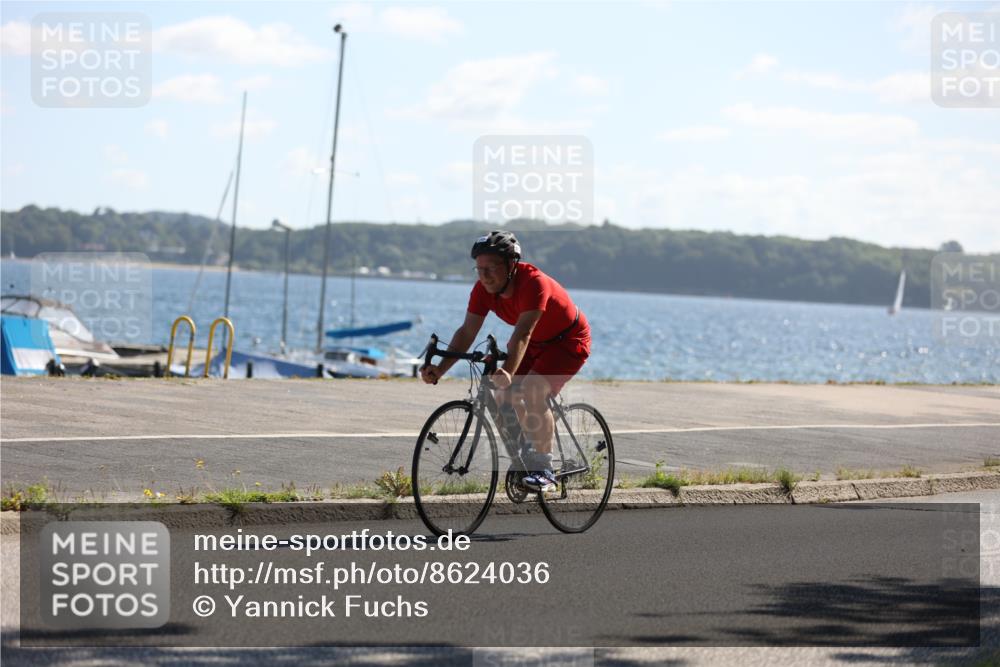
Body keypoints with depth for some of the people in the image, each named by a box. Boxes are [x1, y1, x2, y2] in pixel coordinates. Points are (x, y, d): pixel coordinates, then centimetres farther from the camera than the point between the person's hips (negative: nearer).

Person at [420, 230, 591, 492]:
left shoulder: (533, 283, -35)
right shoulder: (484, 288, -15)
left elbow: (522, 335, -45)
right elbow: (467, 331, -18)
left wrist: (508, 372, -59)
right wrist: (440, 369, -31)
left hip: (568, 340, -7)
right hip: (536, 343, 7)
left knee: (532, 391, -26)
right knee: (505, 396, -8)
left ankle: (544, 470, -20)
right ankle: (524, 459, 13)